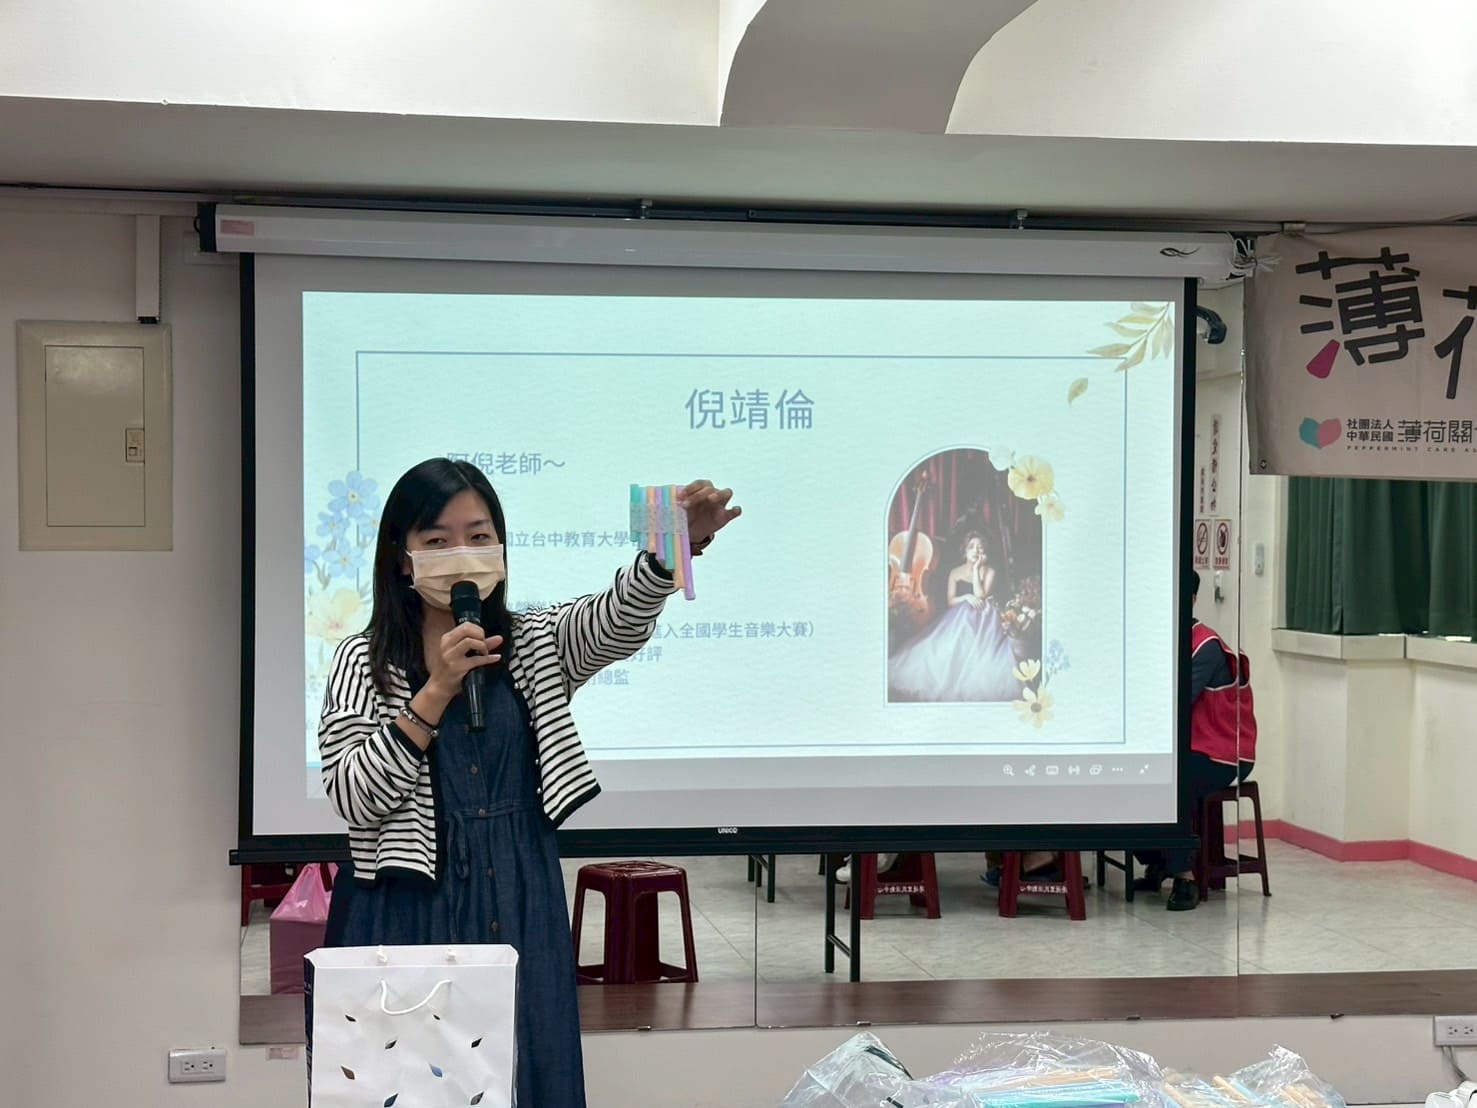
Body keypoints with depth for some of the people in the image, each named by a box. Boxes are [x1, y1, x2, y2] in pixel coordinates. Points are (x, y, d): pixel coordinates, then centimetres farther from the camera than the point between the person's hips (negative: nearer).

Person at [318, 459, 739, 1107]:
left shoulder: (538, 646, 7)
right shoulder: (363, 662, 1)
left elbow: (620, 619, -14)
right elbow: (353, 799, -10)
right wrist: (437, 691, -17)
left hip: (520, 914, 2)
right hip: (408, 913, -2)